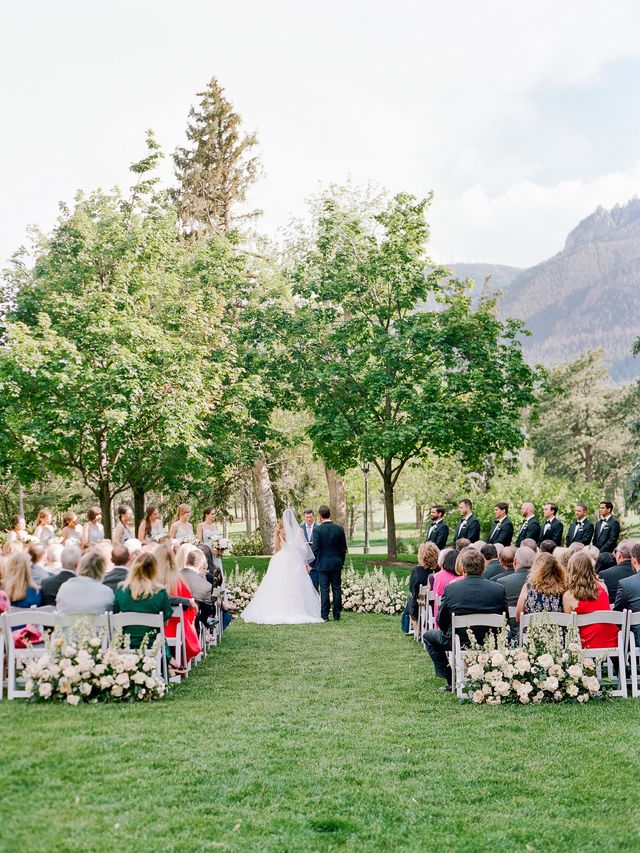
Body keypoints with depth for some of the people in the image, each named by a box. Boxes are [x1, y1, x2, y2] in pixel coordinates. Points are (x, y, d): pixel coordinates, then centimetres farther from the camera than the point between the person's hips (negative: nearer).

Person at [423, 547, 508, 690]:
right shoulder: (499, 589, -13)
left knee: (428, 636, 25)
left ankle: (451, 680, 16)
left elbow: (441, 622, -4)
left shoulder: (450, 589, -15)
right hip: (490, 641, 3)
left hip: (459, 641, -3)